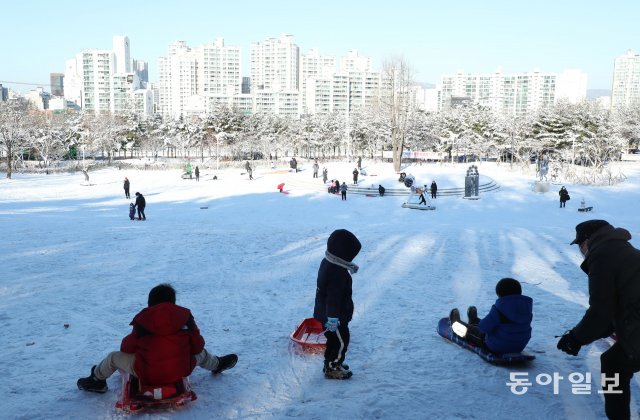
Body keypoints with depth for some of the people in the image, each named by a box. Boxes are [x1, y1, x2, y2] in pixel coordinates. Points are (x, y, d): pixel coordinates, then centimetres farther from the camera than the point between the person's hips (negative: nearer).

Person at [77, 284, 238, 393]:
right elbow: (197, 346, 2)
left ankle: (97, 381, 42)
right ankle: (217, 364, 55)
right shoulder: (185, 317, -2)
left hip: (148, 375, -1)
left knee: (113, 356, 20)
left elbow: (127, 347, 6)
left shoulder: (142, 321, -3)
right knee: (200, 352, 31)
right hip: (182, 370, 1)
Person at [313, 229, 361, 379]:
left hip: (322, 312, 10)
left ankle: (331, 363, 40)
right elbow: (333, 298, -29)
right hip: (334, 316, -10)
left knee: (334, 339, 25)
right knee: (341, 341, 7)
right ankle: (332, 369, 19)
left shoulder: (327, 262, 1)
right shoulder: (337, 273, -31)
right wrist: (333, 319, -25)